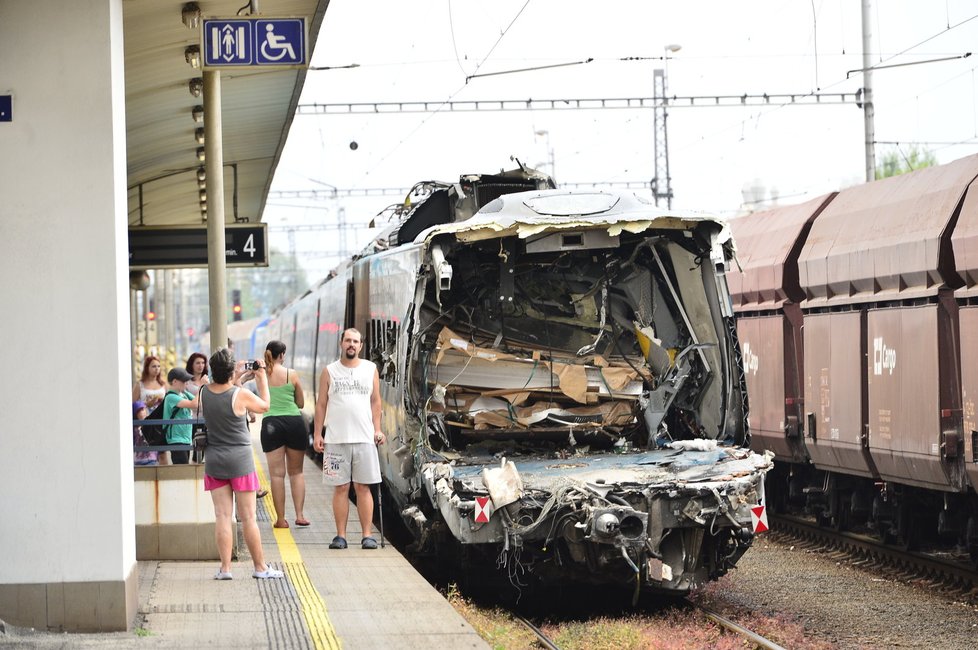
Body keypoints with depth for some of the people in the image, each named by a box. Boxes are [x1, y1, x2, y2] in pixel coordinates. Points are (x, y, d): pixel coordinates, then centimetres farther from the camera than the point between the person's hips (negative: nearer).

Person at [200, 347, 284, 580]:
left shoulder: (203, 393, -3)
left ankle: (225, 568, 1)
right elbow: (264, 405, 4)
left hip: (214, 460, 4)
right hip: (240, 460, -4)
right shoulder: (241, 395, -15)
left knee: (222, 516, 4)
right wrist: (262, 377, 14)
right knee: (248, 517, 2)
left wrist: (236, 378, 19)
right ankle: (260, 567, 10)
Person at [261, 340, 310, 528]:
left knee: (277, 474, 4)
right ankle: (299, 515, 6)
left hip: (271, 423, 0)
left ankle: (281, 519, 4)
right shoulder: (292, 374, 0)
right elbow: (301, 403, 7)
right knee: (296, 471, 13)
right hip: (294, 422, 0)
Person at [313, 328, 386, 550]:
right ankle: (340, 535, 3)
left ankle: (367, 535, 0)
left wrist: (377, 429, 3)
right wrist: (317, 433, 1)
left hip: (364, 438, 0)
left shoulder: (370, 369, 10)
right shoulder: (329, 372, 7)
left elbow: (375, 401, 12)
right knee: (340, 488, 1)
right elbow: (321, 404, 8)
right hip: (336, 439, 0)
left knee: (363, 487, -1)